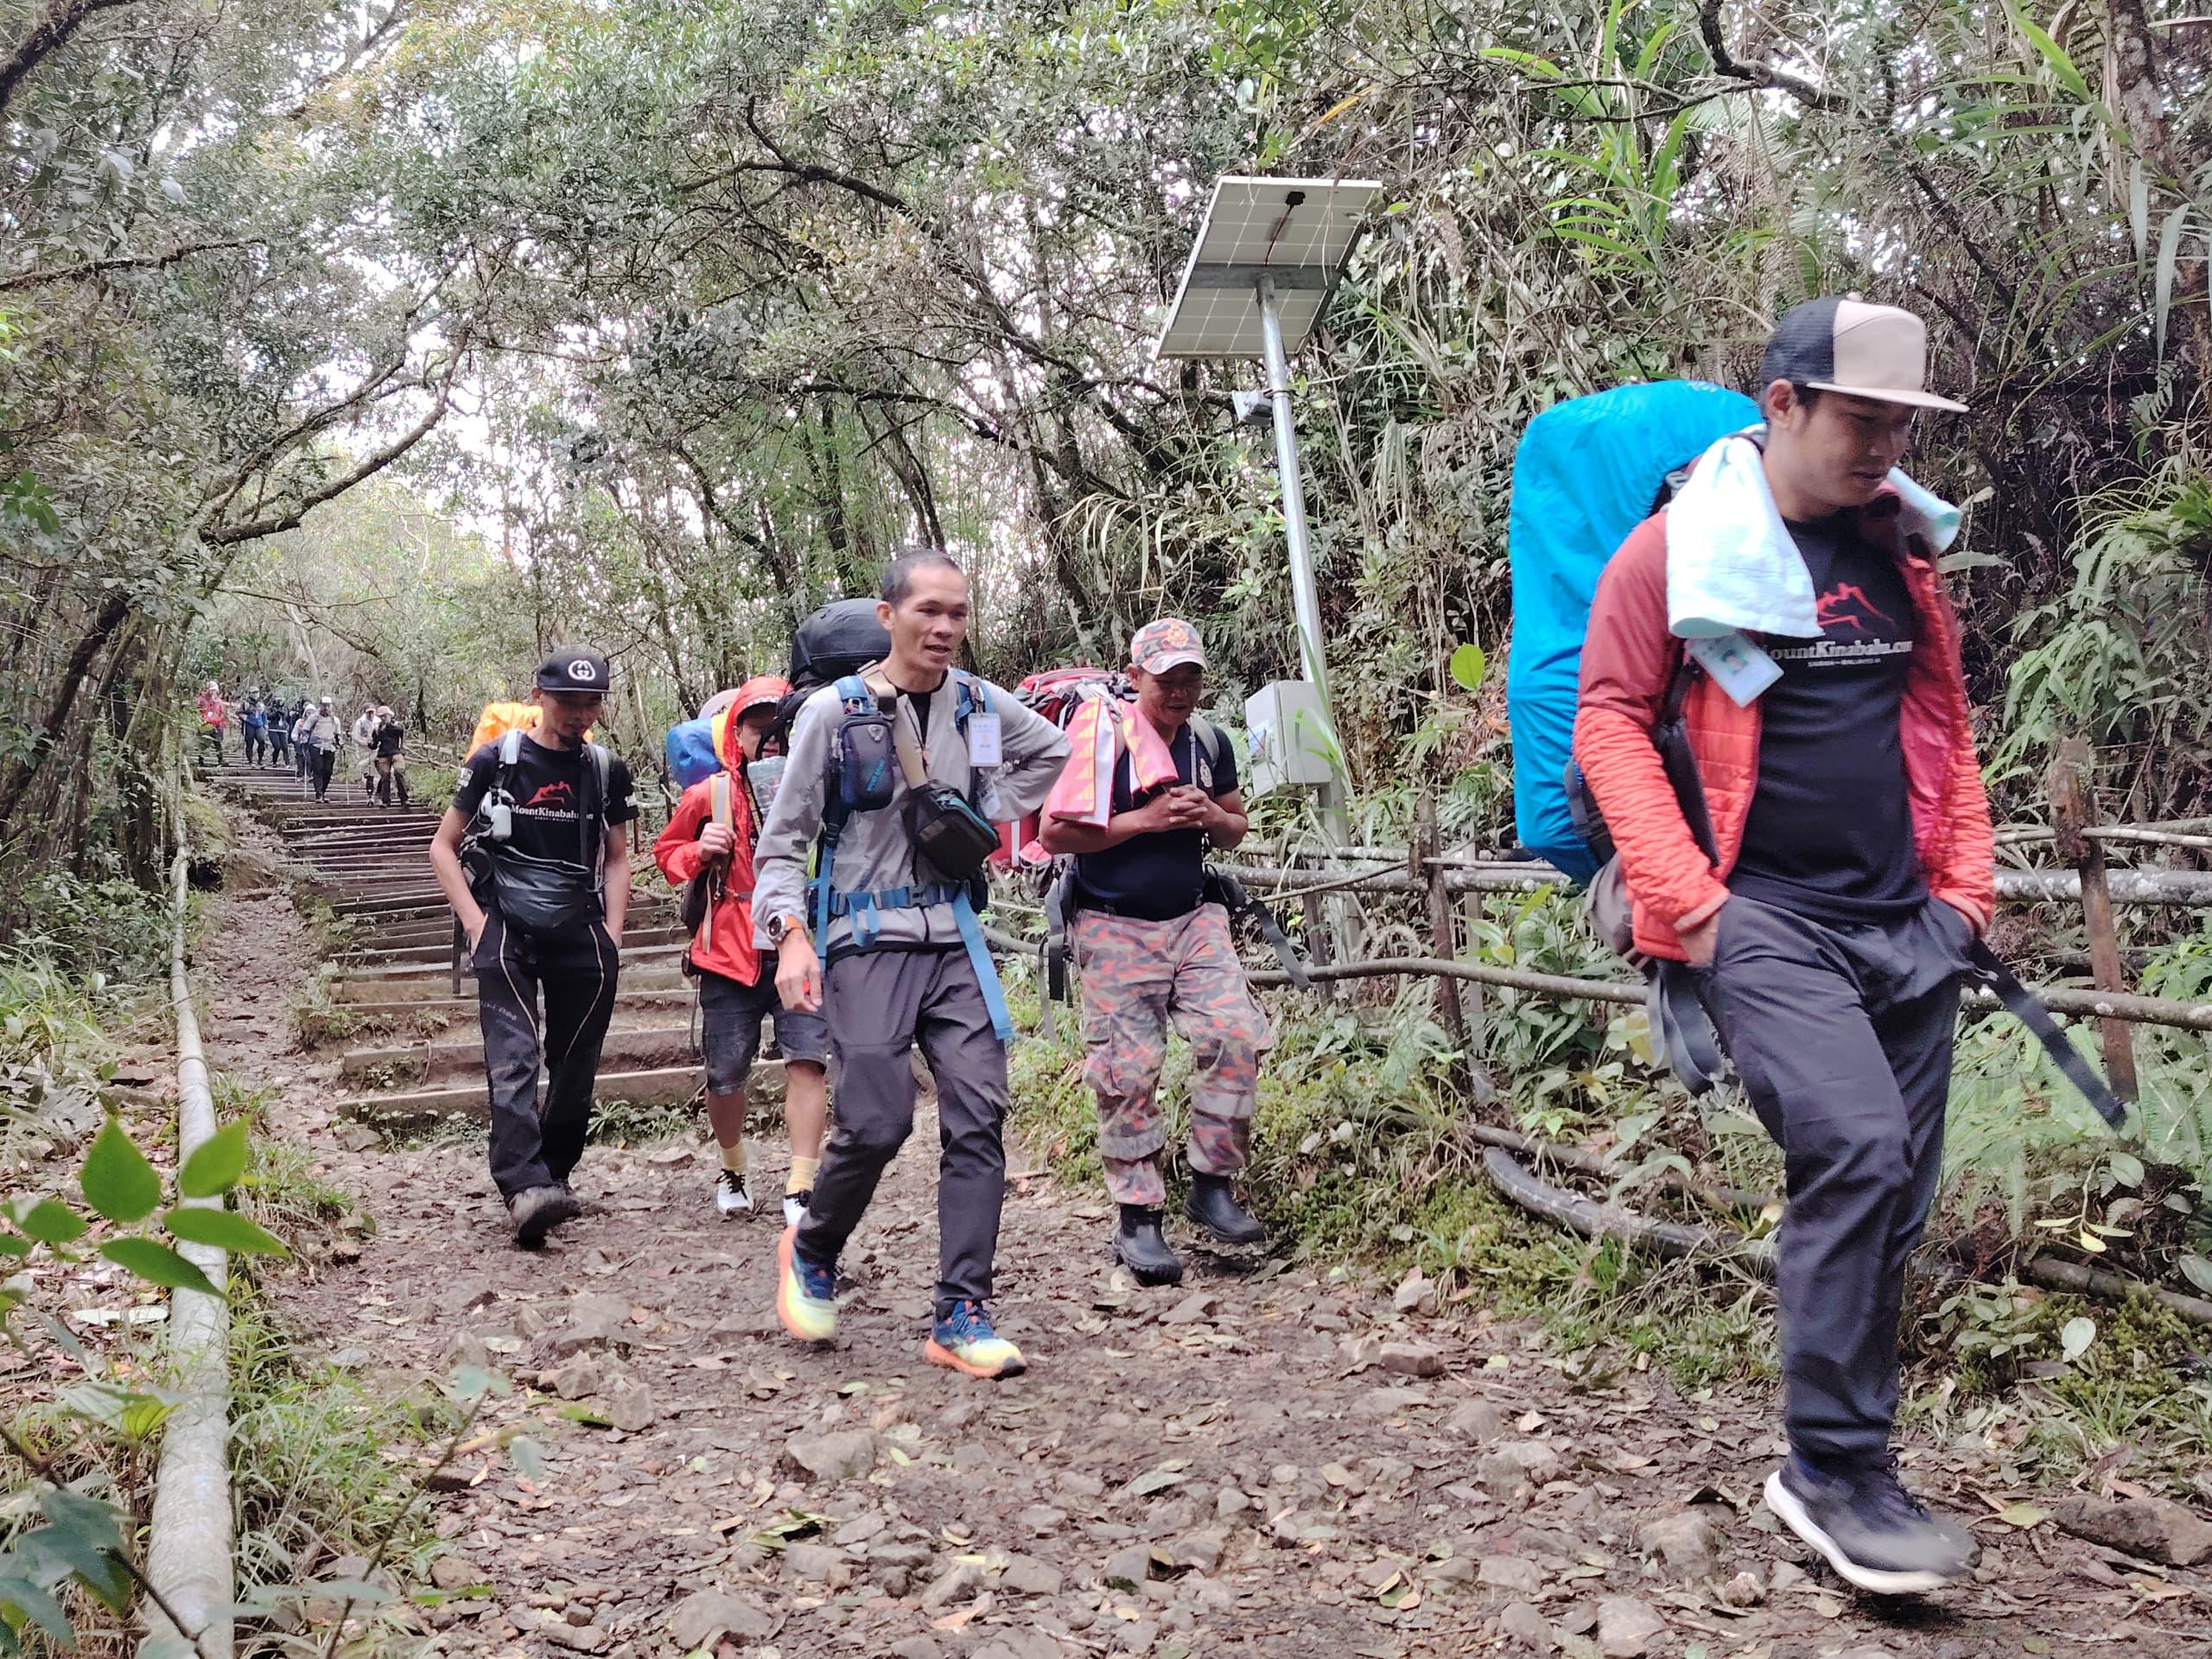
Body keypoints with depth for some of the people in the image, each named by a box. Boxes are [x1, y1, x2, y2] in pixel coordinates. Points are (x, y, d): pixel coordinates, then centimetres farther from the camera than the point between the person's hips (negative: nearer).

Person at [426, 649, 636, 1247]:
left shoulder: (606, 771, 9)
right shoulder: (495, 762, 1)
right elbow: (443, 847, 6)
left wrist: (611, 935, 7)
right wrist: (476, 923, -5)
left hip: (580, 933, 3)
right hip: (507, 928, -3)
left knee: (576, 1065, 5)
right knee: (513, 1058, -17)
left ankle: (555, 1175, 20)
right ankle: (525, 1188, -27)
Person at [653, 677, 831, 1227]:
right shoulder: (709, 795, 1)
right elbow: (667, 852, 14)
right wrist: (700, 852, -7)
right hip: (730, 954, 1)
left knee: (807, 1061, -13)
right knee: (726, 1076, 8)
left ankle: (800, 1190, -6)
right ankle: (732, 1171, 35)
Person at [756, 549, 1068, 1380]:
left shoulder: (979, 705, 7)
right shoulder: (834, 711, -5)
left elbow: (1053, 751, 27)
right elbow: (784, 840, -2)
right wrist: (791, 936, -15)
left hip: (953, 940, 5)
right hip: (866, 943, -4)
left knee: (978, 1115, -4)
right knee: (877, 1121, -12)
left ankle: (961, 1318, 2)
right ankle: (810, 1251, 19)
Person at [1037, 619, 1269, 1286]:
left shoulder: (1209, 742, 7)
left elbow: (1235, 828, 19)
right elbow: (1053, 833, -14)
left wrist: (1212, 818, -5)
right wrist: (1143, 820, -20)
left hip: (1194, 919, 5)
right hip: (1115, 930, -5)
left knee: (1235, 1036, -10)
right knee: (1129, 1072, -3)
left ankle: (1213, 1186, 5)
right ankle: (1137, 1218, 9)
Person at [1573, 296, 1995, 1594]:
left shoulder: (1898, 547, 13)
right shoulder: (1679, 549, -5)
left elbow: (1946, 721, 21)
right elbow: (1610, 723, -7)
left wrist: (1966, 888, 13)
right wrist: (1687, 900, -13)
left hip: (1908, 925, 7)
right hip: (1766, 921, -6)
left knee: (1893, 1200, 7)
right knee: (1855, 1153, -21)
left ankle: (1832, 1469, 22)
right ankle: (1840, 1472, -6)